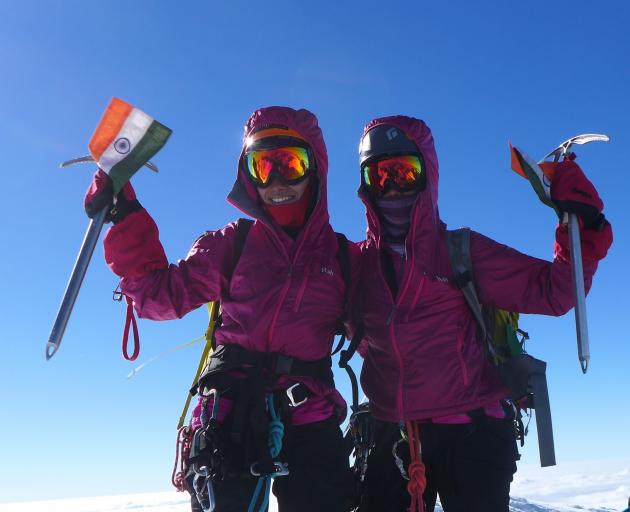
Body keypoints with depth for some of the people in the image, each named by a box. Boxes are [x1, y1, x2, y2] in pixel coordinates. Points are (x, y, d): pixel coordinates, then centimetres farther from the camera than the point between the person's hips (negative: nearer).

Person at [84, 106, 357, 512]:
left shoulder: (344, 258, 9)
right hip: (232, 405, 0)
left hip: (310, 413, 1)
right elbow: (161, 295, 5)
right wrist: (124, 219, -1)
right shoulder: (232, 245, 7)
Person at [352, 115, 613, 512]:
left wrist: (582, 232, -20)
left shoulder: (462, 252, -4)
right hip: (394, 438, 3)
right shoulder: (358, 263, 3)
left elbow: (554, 291, -8)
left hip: (470, 436, -2)